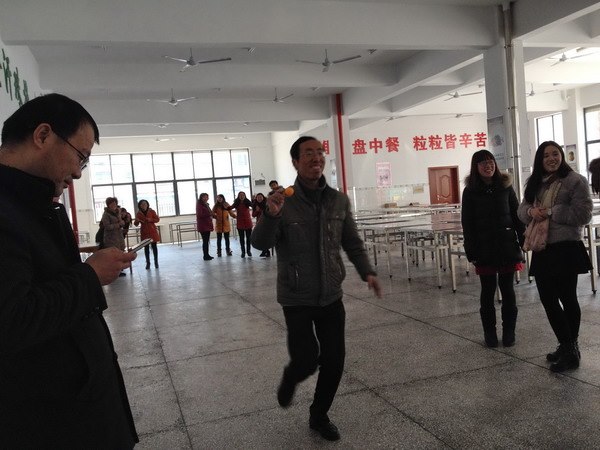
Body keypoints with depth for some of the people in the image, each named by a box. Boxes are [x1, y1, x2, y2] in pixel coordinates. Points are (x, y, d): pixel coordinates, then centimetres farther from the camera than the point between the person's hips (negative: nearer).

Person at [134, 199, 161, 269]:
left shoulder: (152, 211, -3)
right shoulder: (138, 213, -1)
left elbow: (157, 219, 1)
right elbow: (136, 224, 1)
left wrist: (151, 220, -16)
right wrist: (136, 221, -21)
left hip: (152, 231, -1)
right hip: (144, 232, 1)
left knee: (154, 246, 1)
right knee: (146, 247, 2)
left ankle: (156, 262, 8)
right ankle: (148, 263, 7)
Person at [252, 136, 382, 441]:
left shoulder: (339, 200, -1)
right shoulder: (282, 202, -12)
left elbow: (352, 242, 7)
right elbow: (260, 243, -21)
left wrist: (366, 271, -8)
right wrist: (271, 215, -40)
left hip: (332, 296, 4)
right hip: (297, 299, -3)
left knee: (334, 361, 8)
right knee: (307, 361, -2)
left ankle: (319, 416, 32)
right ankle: (290, 378, 37)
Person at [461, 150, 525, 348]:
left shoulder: (505, 186, 3)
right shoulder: (470, 191, -1)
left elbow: (517, 215, 5)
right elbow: (467, 224, -3)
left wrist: (523, 241, -2)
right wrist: (471, 252, -8)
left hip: (507, 246, 1)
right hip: (485, 249, -1)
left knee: (507, 289, 7)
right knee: (488, 291, 6)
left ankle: (509, 331, 20)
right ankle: (489, 332, 18)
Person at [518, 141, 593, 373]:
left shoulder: (575, 181, -6)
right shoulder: (535, 183, 16)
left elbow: (583, 214, -15)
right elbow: (521, 210, 12)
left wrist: (551, 211, -16)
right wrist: (531, 211, -10)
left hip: (565, 249, -7)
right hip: (542, 250, 7)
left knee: (567, 299, 1)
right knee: (548, 300, 12)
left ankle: (570, 349, 13)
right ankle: (566, 346, 28)